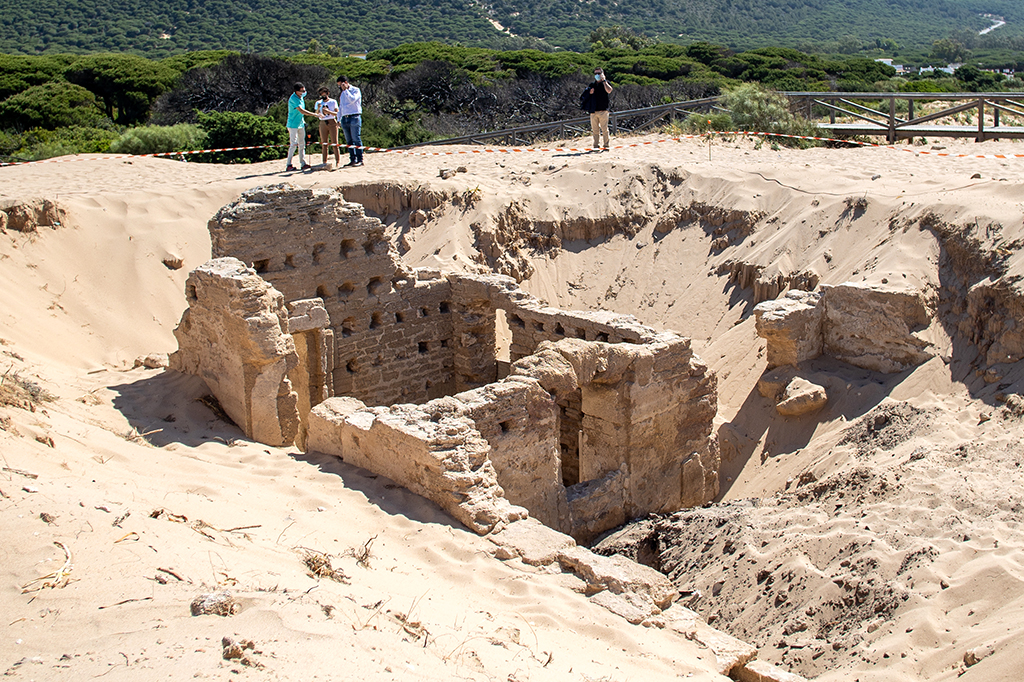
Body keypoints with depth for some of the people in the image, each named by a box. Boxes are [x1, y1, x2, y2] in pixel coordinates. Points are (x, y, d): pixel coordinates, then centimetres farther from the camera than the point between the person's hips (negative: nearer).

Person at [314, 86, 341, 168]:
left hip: (332, 122, -3)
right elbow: (316, 115, 6)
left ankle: (338, 161, -7)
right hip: (323, 124, 3)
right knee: (324, 144, 0)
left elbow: (337, 114, -3)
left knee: (334, 143, -7)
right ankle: (324, 162, 1)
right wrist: (318, 109, -13)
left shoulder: (333, 102, 5)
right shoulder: (318, 103, 13)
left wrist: (328, 111, -19)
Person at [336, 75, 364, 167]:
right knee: (349, 141, 3)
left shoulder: (355, 90, 1)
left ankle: (360, 160, -10)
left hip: (354, 117, -7)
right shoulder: (341, 94, 21)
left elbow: (352, 99, -17)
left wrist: (345, 90, -10)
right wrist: (338, 119, 18)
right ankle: (352, 160, 5)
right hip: (344, 118, 7)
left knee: (356, 140, -10)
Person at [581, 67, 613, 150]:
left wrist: (604, 80, -13)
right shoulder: (592, 85, 17)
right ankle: (596, 145, 10)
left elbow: (609, 91, -18)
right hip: (593, 111, 4)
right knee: (595, 130, 5)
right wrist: (589, 93, -1)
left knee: (604, 129, -7)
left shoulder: (606, 83, 5)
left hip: (603, 111, -4)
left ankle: (606, 145, -3)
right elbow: (584, 96, 20)